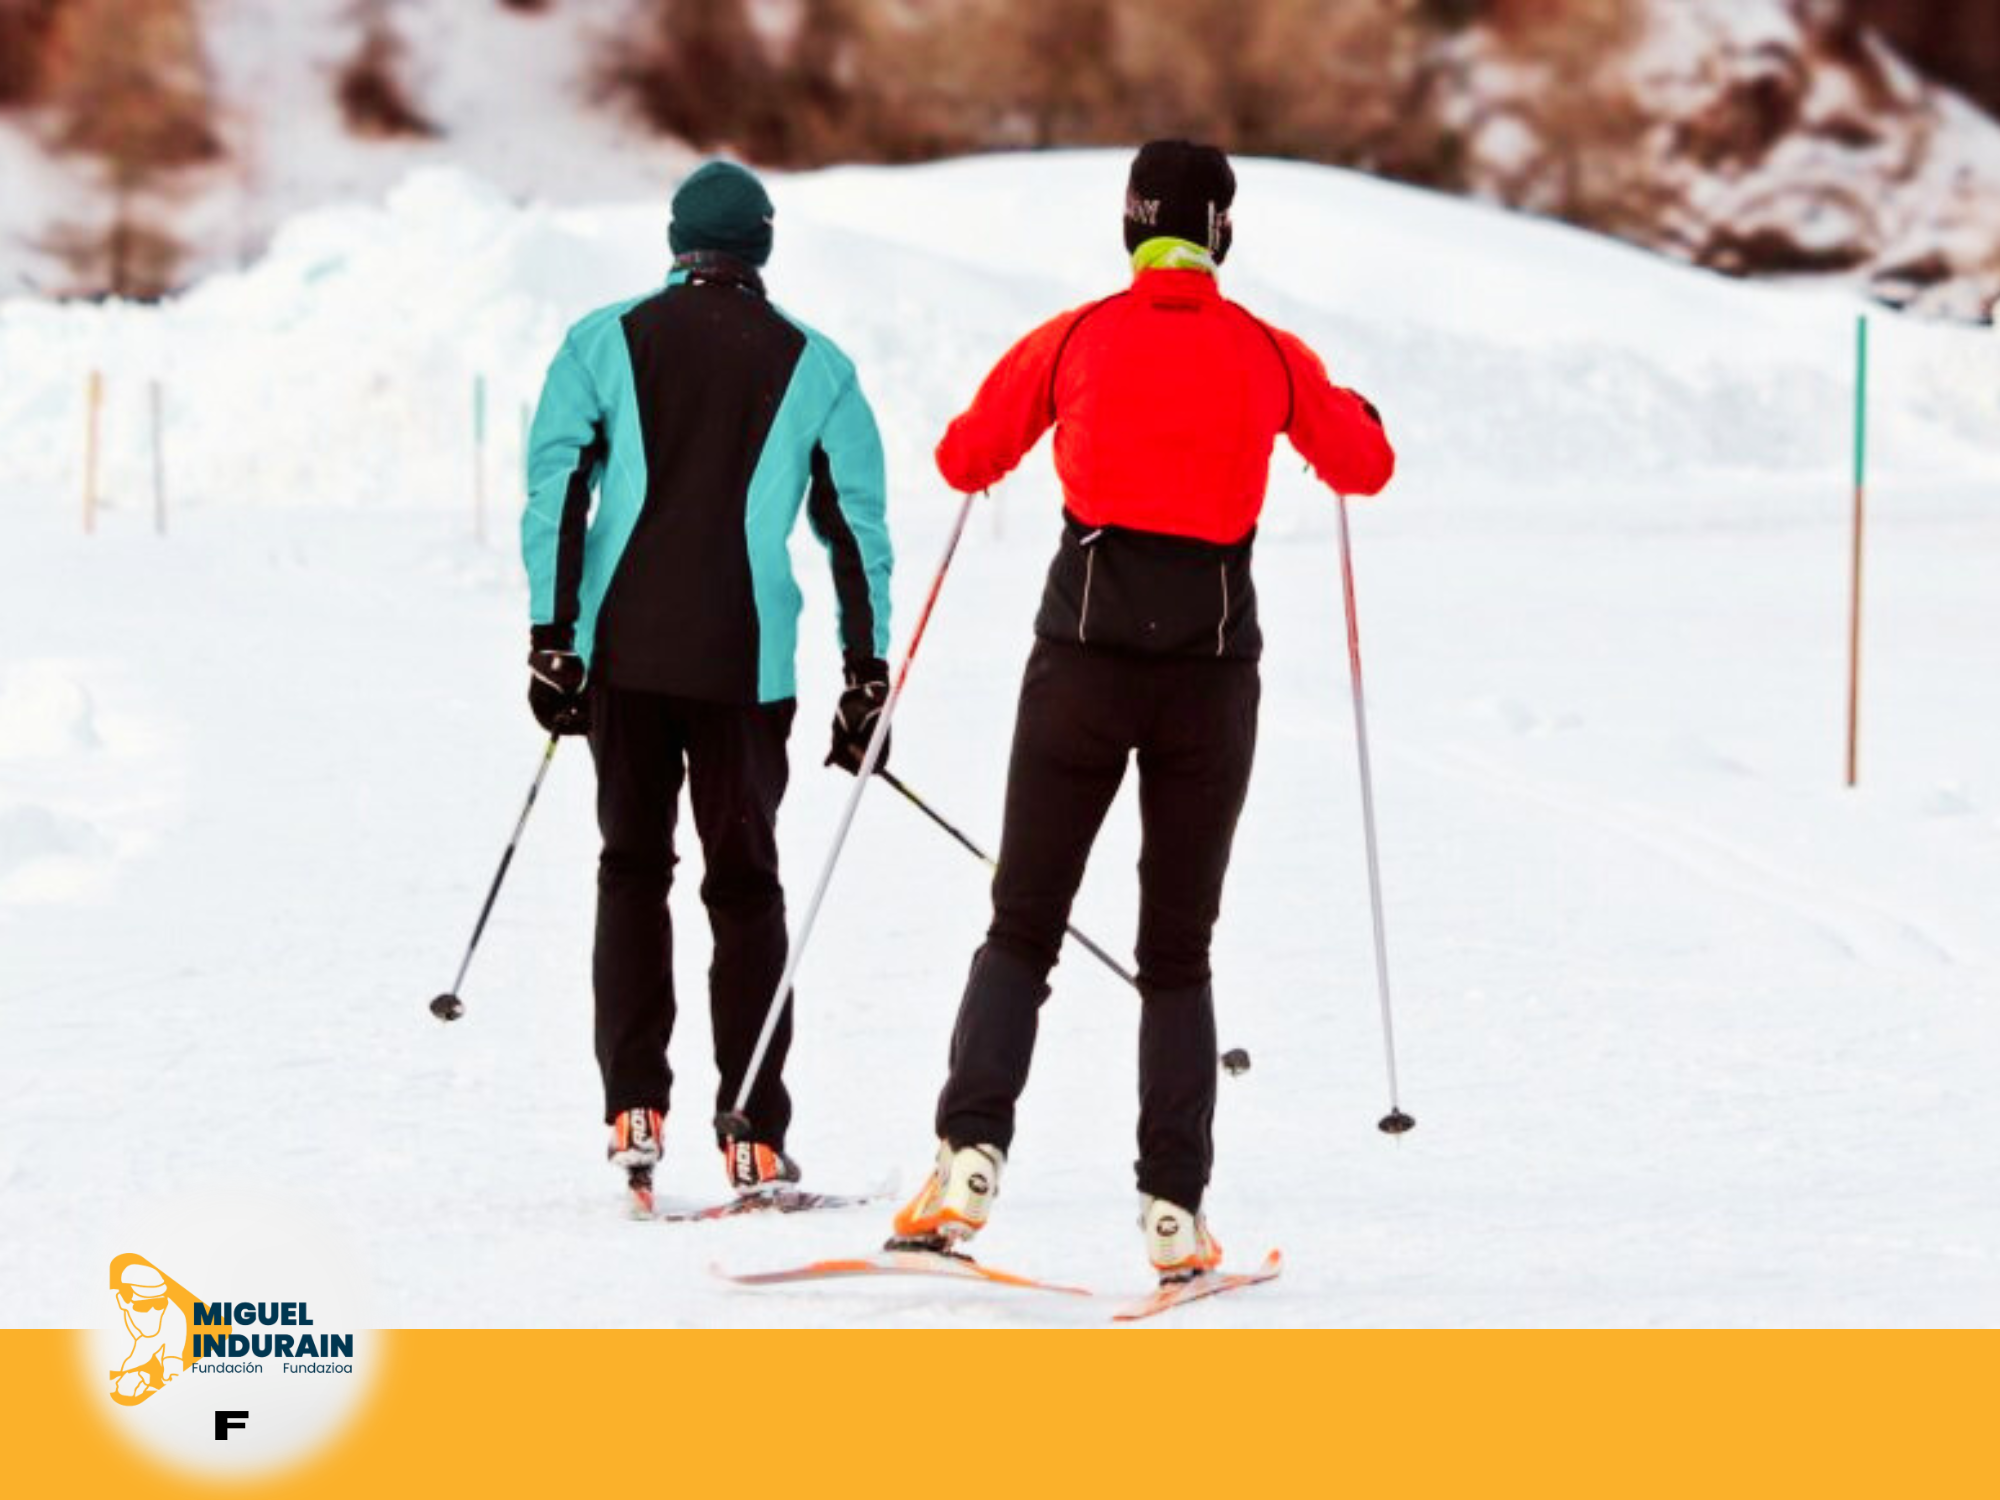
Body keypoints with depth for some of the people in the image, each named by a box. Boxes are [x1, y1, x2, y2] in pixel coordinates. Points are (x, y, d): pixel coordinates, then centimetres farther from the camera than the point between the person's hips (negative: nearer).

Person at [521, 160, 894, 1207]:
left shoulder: (604, 344, 5)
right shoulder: (817, 368, 6)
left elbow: (556, 486, -3)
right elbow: (857, 528, 5)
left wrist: (552, 637, -2)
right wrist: (866, 678, 8)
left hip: (625, 650, 0)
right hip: (747, 661, 0)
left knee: (632, 867, 13)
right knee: (745, 884, 6)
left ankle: (634, 1109, 0)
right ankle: (754, 1141, 0)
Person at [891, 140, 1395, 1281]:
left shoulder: (1072, 341, 0)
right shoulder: (1270, 356, 1)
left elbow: (966, 460, 9)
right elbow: (1367, 468, 15)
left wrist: (1037, 414, 31)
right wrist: (1346, 412, 37)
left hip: (1085, 655, -1)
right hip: (1214, 668, 1)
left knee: (1022, 929, 7)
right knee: (1178, 953, 9)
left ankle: (974, 1148, -13)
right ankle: (1174, 1208, 1)